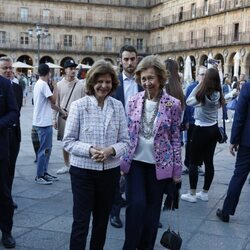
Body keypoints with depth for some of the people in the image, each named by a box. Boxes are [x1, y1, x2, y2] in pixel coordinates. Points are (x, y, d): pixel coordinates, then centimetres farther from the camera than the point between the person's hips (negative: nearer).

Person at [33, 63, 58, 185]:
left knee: (46, 148, 16)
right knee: (44, 150, -4)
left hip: (41, 121, 10)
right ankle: (39, 176, 2)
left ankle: (44, 173, 22)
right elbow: (53, 100, -16)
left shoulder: (38, 84, 13)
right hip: (44, 123, -10)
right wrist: (55, 87, -5)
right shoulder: (43, 84, -16)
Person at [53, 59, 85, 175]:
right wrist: (54, 118, 3)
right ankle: (66, 165, 25)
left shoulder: (80, 85, -2)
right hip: (63, 117, 2)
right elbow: (56, 103, 6)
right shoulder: (59, 85, 2)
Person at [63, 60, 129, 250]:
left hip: (110, 171, 3)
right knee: (81, 221, 0)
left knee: (102, 220, 17)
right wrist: (89, 150, -22)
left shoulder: (118, 106, 0)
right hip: (83, 170, -3)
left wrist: (111, 150, -19)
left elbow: (125, 141, 2)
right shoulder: (78, 106, -7)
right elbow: (68, 141, -6)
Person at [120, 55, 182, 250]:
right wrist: (122, 159, 5)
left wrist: (177, 169, -2)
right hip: (135, 162, 1)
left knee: (153, 209, 10)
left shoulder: (173, 104, -7)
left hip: (160, 165, -1)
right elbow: (127, 132, 6)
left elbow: (176, 138, -2)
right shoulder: (134, 101, 0)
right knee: (136, 205, -8)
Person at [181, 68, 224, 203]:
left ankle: (192, 194, 8)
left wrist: (199, 85, -4)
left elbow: (188, 101, -6)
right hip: (214, 129, 7)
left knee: (194, 162, 3)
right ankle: (205, 193, 19)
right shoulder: (218, 94, 0)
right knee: (209, 161, 11)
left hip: (201, 130, -6)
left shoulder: (202, 95, -17)